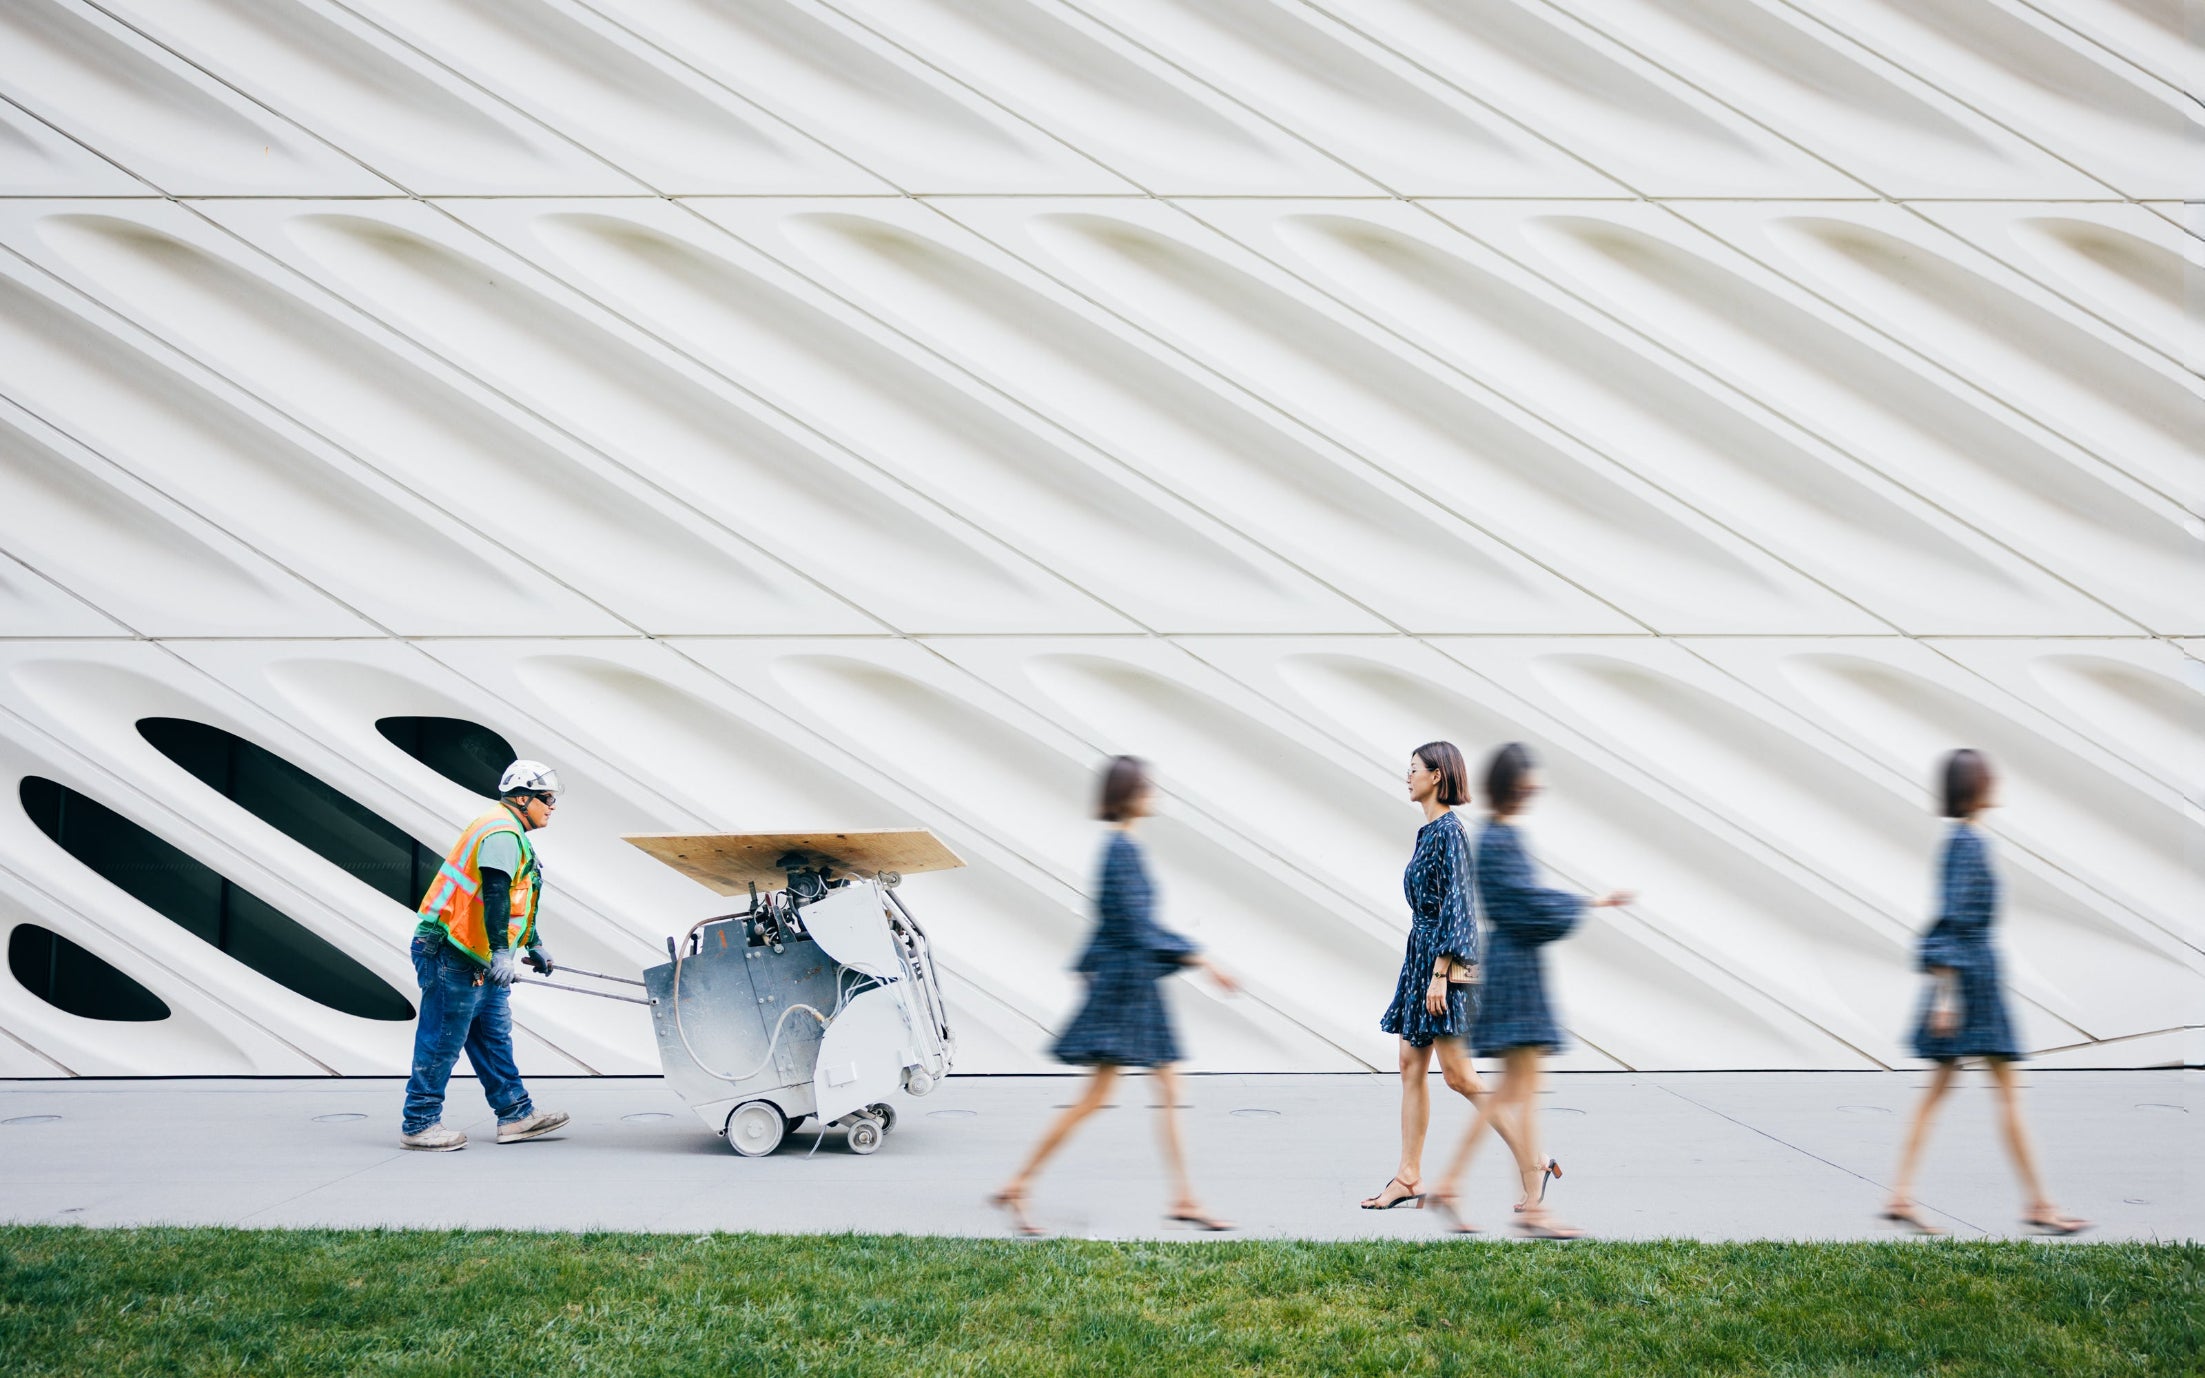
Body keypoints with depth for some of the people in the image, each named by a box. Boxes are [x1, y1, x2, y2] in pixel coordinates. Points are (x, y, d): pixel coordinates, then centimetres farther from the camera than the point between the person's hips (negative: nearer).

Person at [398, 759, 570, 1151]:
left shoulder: (510, 835, 20)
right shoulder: (501, 833, -15)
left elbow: (513, 900, 31)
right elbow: (495, 895, -26)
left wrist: (533, 945, 36)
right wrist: (501, 952, -32)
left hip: (477, 960, 11)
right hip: (451, 956, -11)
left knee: (494, 1037, 12)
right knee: (442, 1041, -5)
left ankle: (515, 1114, 16)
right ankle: (418, 1125, 1)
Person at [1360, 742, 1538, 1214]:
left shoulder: (1448, 830, -14)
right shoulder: (1430, 831, 14)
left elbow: (1454, 905, -19)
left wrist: (1440, 974, -22)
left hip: (1444, 959, -10)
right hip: (1421, 955, 10)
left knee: (1458, 1073, -8)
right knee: (1412, 1065, 8)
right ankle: (1409, 1177, 11)